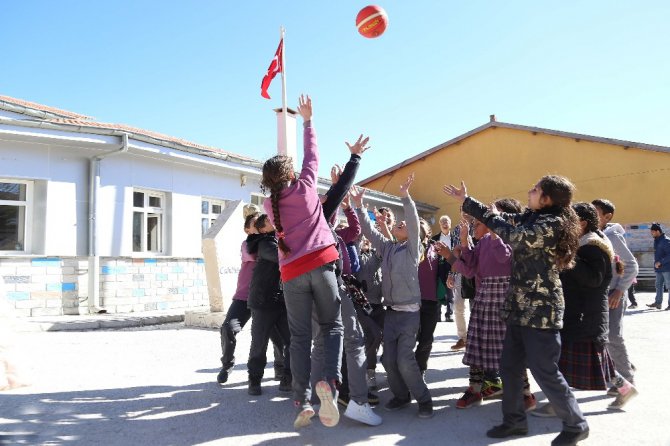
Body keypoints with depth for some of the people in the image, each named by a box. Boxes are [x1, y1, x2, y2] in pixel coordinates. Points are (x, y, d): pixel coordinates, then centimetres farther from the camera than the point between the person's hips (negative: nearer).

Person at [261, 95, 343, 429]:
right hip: (320, 263, -2)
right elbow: (312, 154, 16)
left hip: (291, 271, 2)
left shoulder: (269, 203, 9)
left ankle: (302, 402, 3)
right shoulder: (304, 185, 2)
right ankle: (329, 381, -18)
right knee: (332, 326, 6)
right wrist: (307, 120, 27)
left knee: (299, 337, 7)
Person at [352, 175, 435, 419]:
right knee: (389, 359, 4)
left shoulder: (412, 248, -3)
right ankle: (401, 395, 24)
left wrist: (405, 196, -25)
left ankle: (423, 399, 8)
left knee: (404, 358, -10)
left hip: (409, 312, -5)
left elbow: (415, 223, -17)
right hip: (390, 311, 5)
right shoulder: (386, 247, 11)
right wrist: (359, 205, 3)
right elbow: (369, 230, 10)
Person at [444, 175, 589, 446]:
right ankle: (515, 420, 28)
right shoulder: (531, 218, 10)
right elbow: (500, 220, 17)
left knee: (545, 373, -1)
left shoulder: (551, 224, -17)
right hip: (521, 307, 9)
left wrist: (490, 219, -9)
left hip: (540, 311, -9)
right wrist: (465, 201, 19)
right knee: (509, 368, 14)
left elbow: (515, 237, -28)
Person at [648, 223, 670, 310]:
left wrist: (660, 262, -22)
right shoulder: (656, 241, 13)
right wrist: (656, 264, 14)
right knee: (658, 285, 12)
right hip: (659, 268, 9)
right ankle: (658, 303, 19)